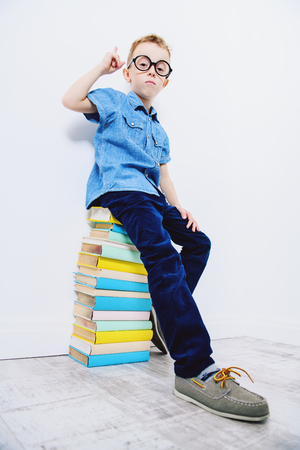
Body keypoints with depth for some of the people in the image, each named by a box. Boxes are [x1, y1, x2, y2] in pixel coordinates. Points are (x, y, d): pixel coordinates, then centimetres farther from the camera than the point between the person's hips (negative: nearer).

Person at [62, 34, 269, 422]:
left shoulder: (158, 130, 30)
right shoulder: (113, 102, 12)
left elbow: (163, 174, 25)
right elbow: (71, 100, -5)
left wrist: (178, 206, 10)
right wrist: (101, 67, 6)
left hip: (150, 197, 9)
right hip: (120, 190, -9)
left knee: (198, 241, 2)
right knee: (161, 251, -32)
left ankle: (169, 314, 2)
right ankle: (196, 369, -38)